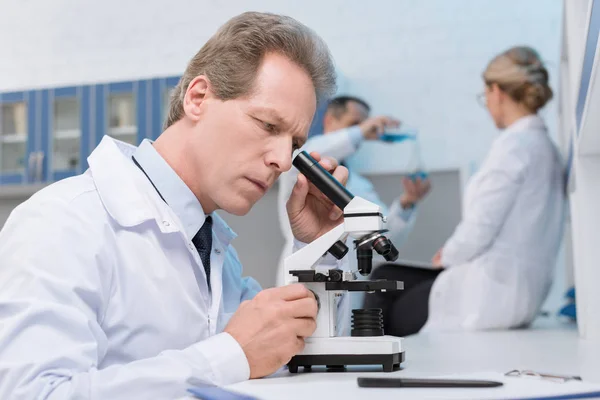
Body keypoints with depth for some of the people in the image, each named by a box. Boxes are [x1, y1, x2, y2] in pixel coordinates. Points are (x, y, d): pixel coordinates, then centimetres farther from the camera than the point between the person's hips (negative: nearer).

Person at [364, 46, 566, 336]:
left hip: (493, 290, -9)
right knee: (385, 278, 17)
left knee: (391, 321, 10)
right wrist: (452, 254, 8)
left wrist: (447, 255, -1)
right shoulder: (544, 147, 11)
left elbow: (480, 228, -20)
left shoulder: (514, 144, -17)